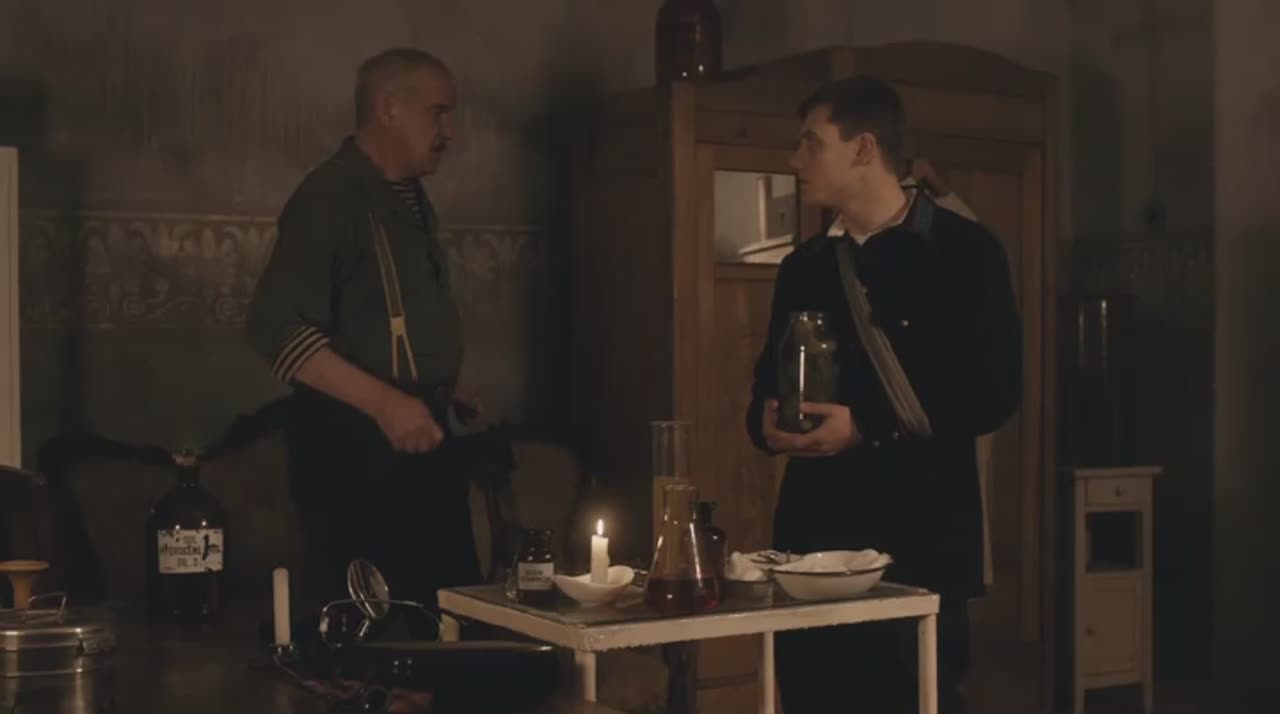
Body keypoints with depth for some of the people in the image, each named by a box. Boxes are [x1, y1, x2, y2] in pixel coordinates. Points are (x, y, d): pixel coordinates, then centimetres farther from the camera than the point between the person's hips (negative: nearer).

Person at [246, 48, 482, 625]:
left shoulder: (409, 199, 14)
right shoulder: (330, 197, -14)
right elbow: (275, 328, -23)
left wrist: (441, 393, 13)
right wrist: (383, 401, -27)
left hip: (418, 435, 9)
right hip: (355, 442, -9)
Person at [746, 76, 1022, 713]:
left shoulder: (964, 250, -2)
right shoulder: (803, 266, 15)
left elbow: (995, 389, -9)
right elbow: (768, 380, 21)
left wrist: (868, 431, -15)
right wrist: (767, 420, -4)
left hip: (919, 535, -5)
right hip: (813, 531, 5)